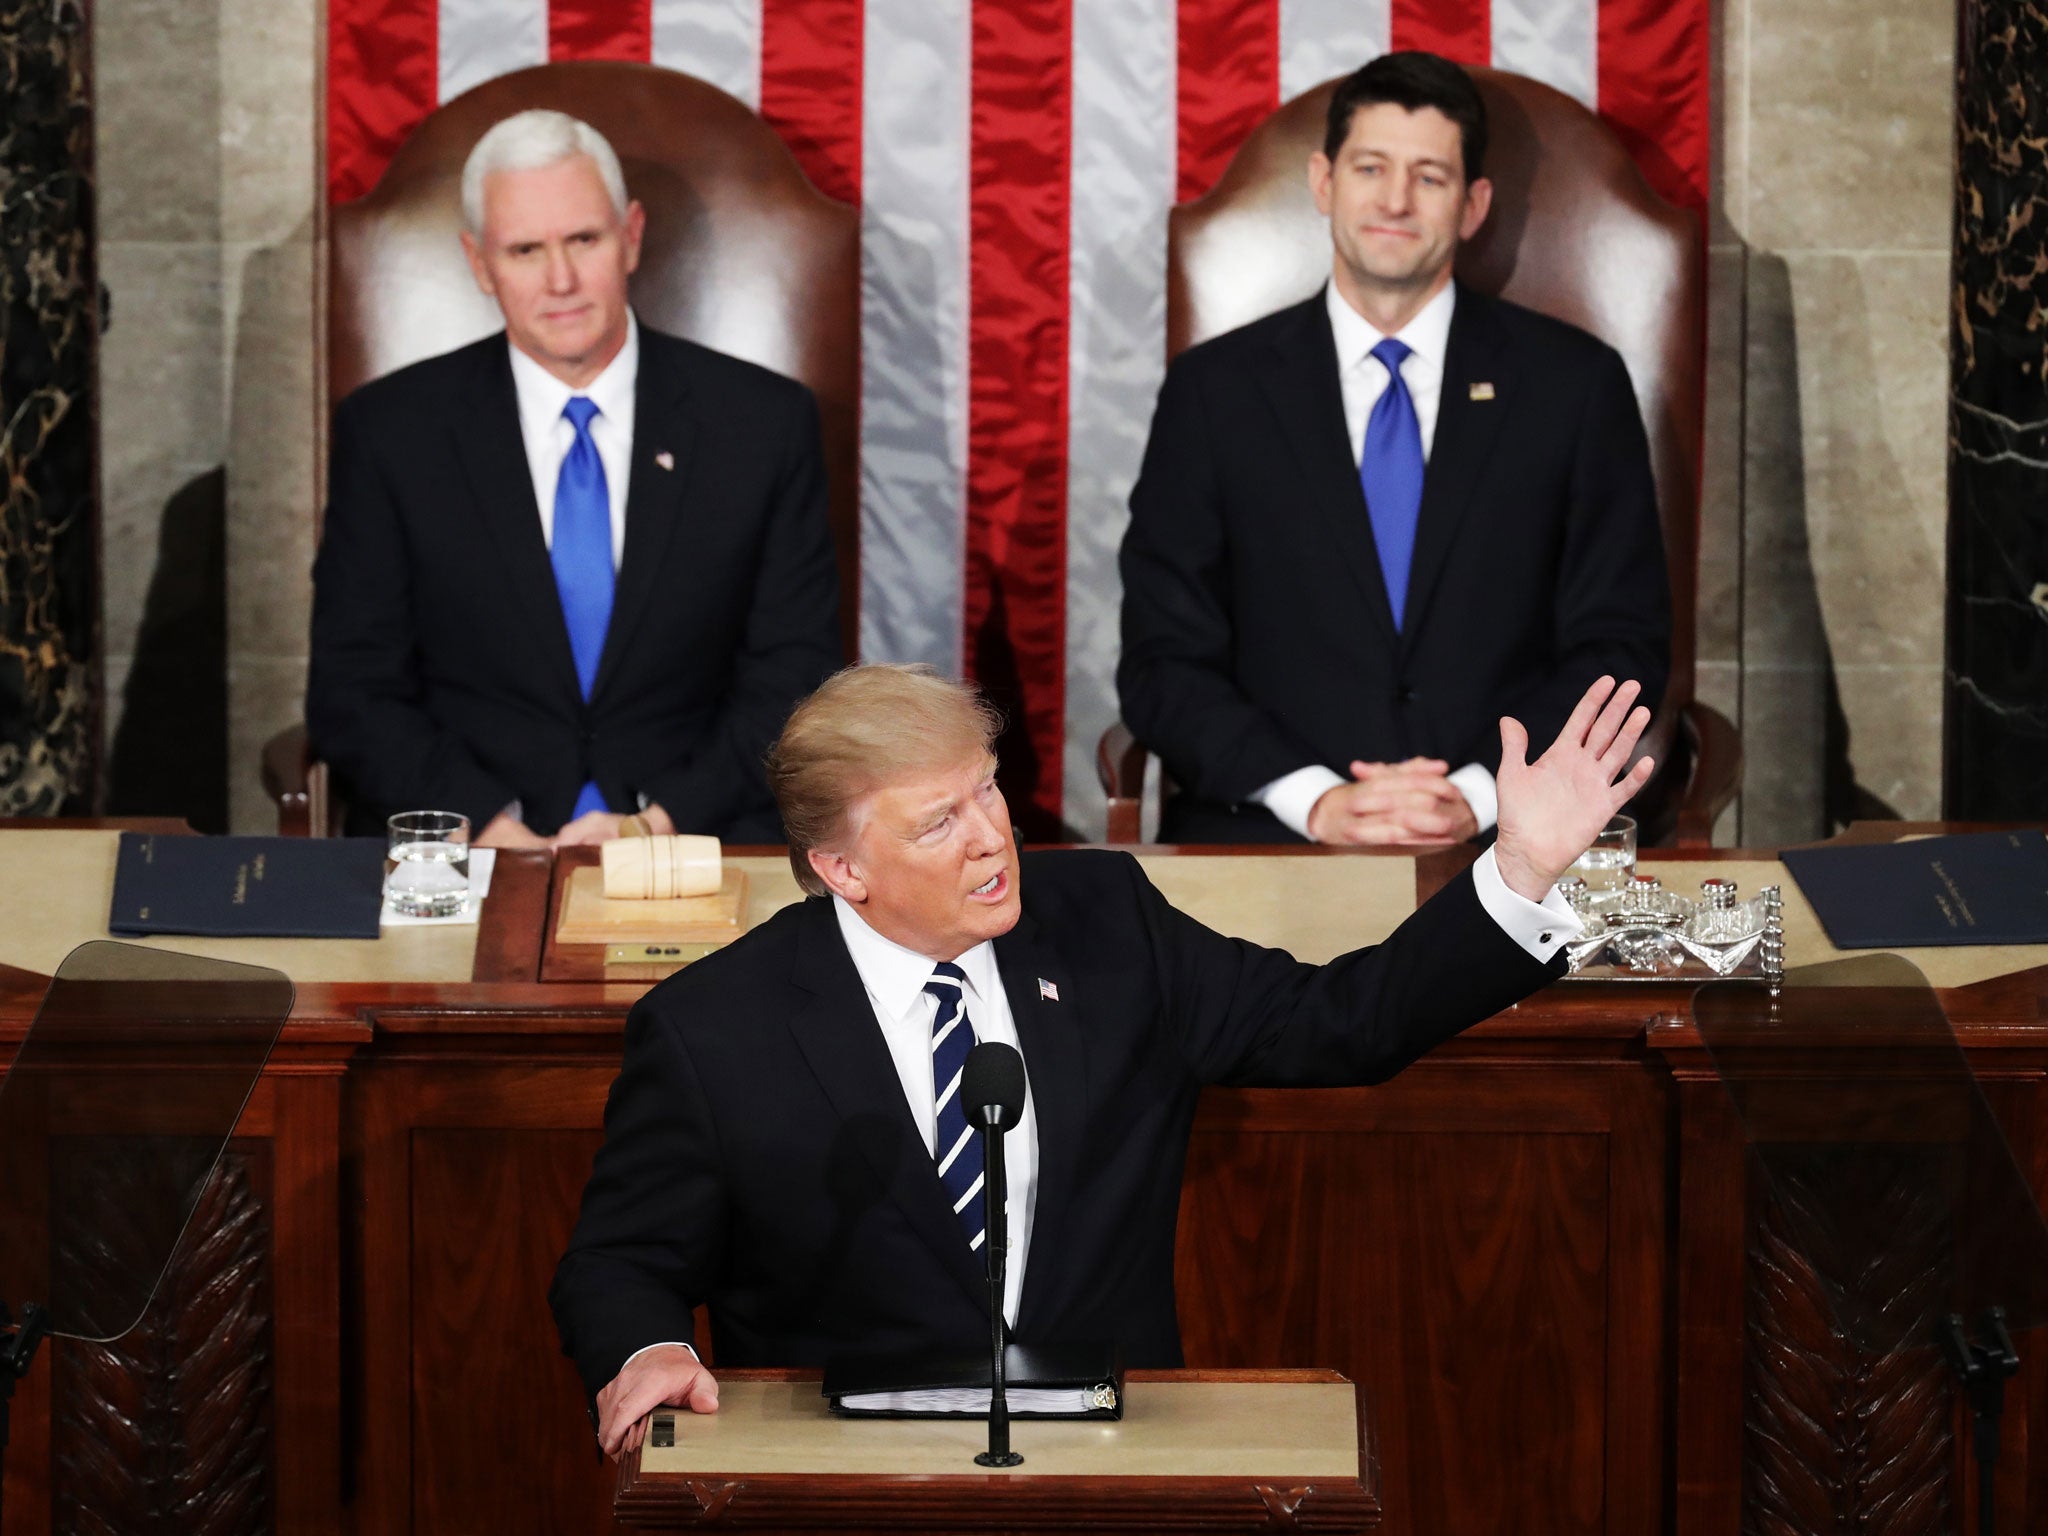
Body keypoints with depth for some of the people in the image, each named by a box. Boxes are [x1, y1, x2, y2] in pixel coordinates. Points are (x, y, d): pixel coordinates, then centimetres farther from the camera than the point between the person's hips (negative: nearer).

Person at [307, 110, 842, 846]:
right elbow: (353, 694, 4)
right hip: (465, 858, -1)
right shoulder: (390, 431, 6)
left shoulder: (765, 422, 6)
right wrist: (491, 827, -12)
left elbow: (794, 683, 5)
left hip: (696, 840, 1)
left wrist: (658, 821, -10)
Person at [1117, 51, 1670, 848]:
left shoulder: (1574, 383, 10)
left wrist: (1483, 793, -9)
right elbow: (1164, 661, 5)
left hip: (1509, 835, 0)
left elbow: (1621, 646, 8)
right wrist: (1317, 799, -11)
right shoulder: (1215, 389, 9)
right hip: (1271, 838, 0)